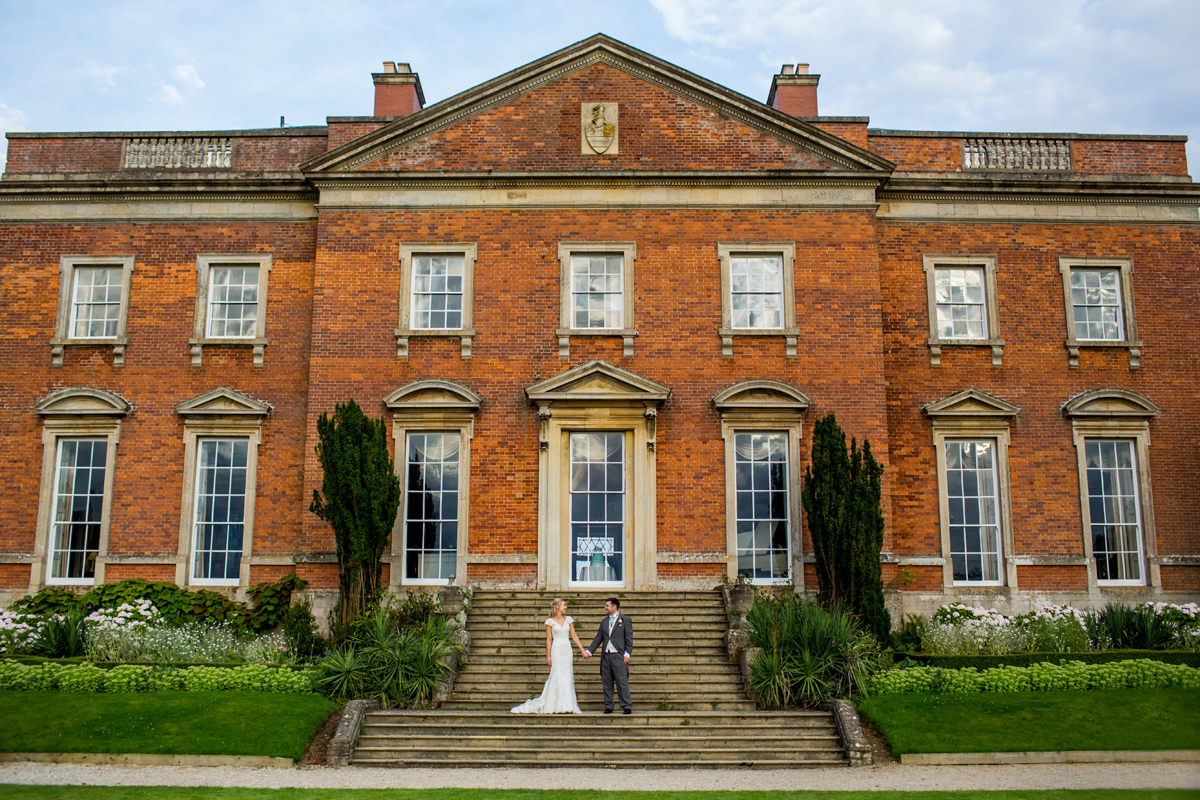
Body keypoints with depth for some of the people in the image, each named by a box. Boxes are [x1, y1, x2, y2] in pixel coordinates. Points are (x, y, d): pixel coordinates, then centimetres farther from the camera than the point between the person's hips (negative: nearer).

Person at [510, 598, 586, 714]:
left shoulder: (568, 620, 12)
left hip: (567, 650, 4)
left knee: (567, 676, 2)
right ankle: (559, 706, -7)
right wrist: (548, 656, -4)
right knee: (558, 675, -9)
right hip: (556, 649, -4)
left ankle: (567, 706, 6)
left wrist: (582, 650, 6)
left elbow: (574, 636, 12)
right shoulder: (550, 621, 2)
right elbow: (549, 640, 1)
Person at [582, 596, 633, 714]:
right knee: (607, 683, 6)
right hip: (606, 656, 5)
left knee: (622, 682, -8)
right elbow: (598, 638, 18)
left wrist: (627, 654, -11)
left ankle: (627, 706, -5)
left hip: (618, 656, -5)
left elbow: (629, 638, -1)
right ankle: (608, 706, 13)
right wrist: (589, 651, 9)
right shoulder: (604, 621, 18)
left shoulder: (625, 620, 3)